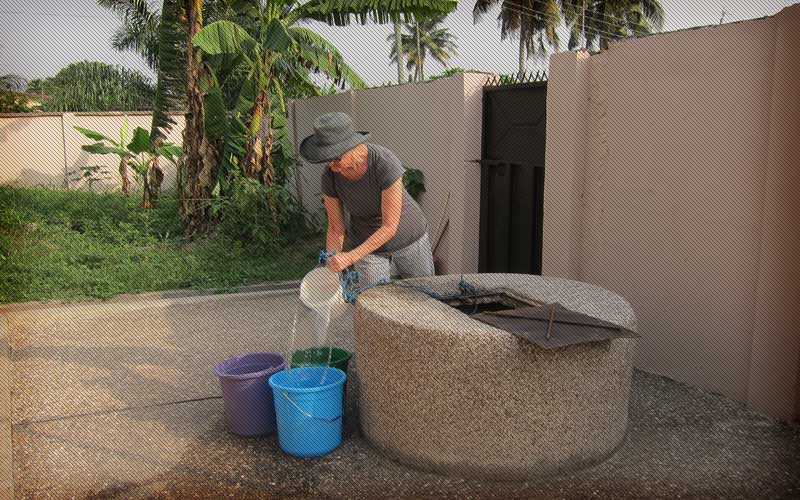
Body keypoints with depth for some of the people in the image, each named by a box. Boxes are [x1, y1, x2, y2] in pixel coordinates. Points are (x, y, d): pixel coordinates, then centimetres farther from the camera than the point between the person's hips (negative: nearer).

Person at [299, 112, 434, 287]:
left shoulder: (386, 163, -38)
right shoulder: (330, 176, -24)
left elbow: (390, 226, -34)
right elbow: (335, 228, -13)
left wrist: (349, 257, -40)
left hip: (406, 235, -2)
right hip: (365, 242, 2)